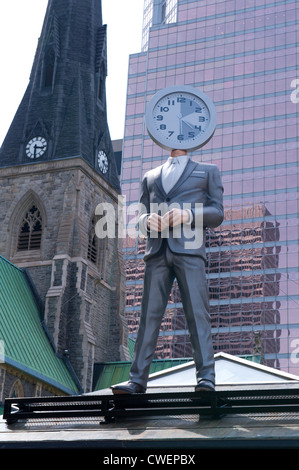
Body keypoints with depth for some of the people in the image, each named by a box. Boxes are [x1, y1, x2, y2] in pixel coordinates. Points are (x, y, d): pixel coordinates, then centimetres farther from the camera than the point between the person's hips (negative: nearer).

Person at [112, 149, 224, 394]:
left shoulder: (208, 171, 18)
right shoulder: (150, 177, 27)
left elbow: (217, 213, 8)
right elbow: (142, 216, 22)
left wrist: (188, 214, -10)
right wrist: (148, 221, -3)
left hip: (189, 249, -3)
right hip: (157, 251, 3)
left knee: (197, 312, -10)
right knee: (149, 314, -3)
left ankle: (206, 377, -12)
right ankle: (138, 380, -5)